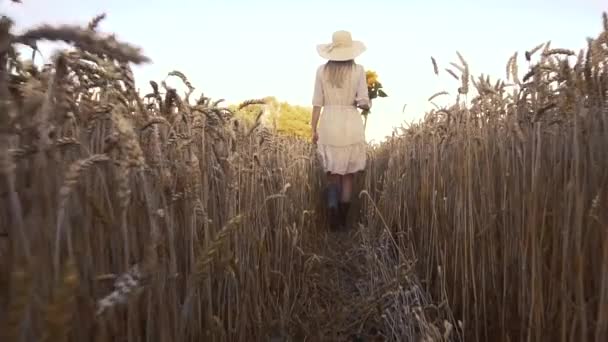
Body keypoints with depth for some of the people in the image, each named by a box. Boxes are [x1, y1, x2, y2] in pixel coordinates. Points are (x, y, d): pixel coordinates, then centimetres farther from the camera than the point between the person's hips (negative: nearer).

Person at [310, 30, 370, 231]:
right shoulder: (357, 70, -4)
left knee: (332, 174, 13)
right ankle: (342, 221, 16)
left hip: (329, 125, 1)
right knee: (348, 176, 11)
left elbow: (317, 103, 1)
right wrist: (367, 104, 16)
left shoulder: (322, 70, 1)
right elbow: (363, 101, -7)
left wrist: (314, 129, 7)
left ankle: (333, 207, -12)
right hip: (351, 126, -1)